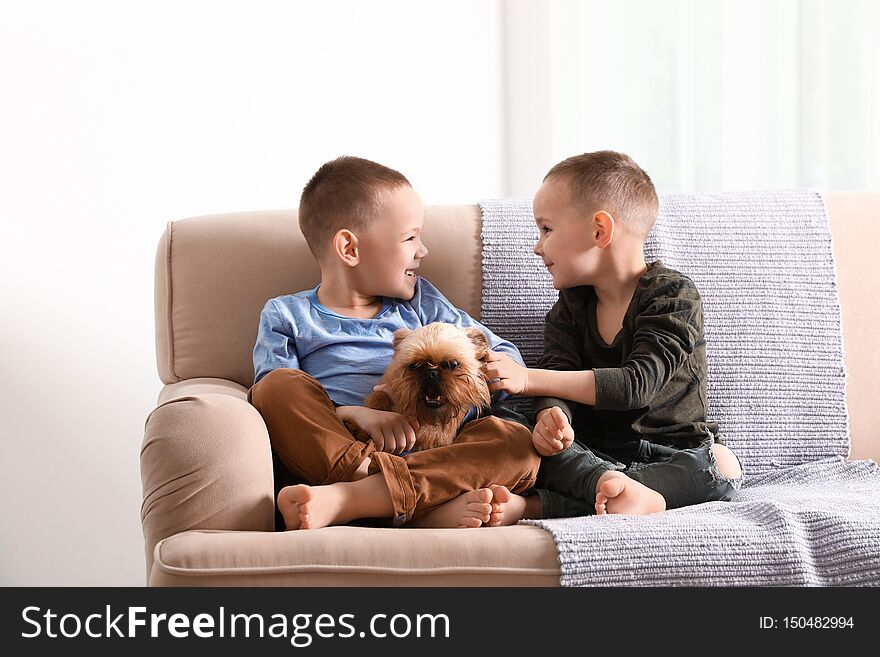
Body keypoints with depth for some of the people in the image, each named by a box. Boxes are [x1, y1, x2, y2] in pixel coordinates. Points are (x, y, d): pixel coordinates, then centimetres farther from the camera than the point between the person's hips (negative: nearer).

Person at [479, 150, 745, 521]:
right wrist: (549, 415, -33)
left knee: (722, 465, -35)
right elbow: (558, 371, -6)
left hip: (674, 452, -3)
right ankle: (615, 487, -47)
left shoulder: (673, 295, -9)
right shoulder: (570, 306, 9)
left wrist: (529, 379, -27)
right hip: (589, 451, 3)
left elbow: (638, 383, -22)